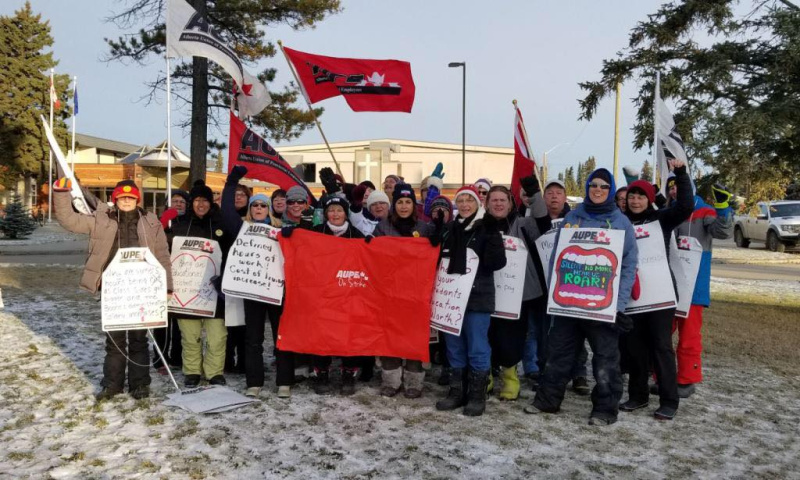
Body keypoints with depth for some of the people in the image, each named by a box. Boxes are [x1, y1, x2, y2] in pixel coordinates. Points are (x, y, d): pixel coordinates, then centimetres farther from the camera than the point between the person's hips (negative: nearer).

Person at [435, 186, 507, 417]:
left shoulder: (486, 229, -3)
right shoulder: (450, 230, 12)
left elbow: (497, 263, -15)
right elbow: (440, 261, 21)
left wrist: (493, 236, -24)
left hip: (477, 298, -5)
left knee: (477, 348, 0)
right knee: (454, 347, 11)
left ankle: (477, 396, 11)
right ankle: (457, 392, 22)